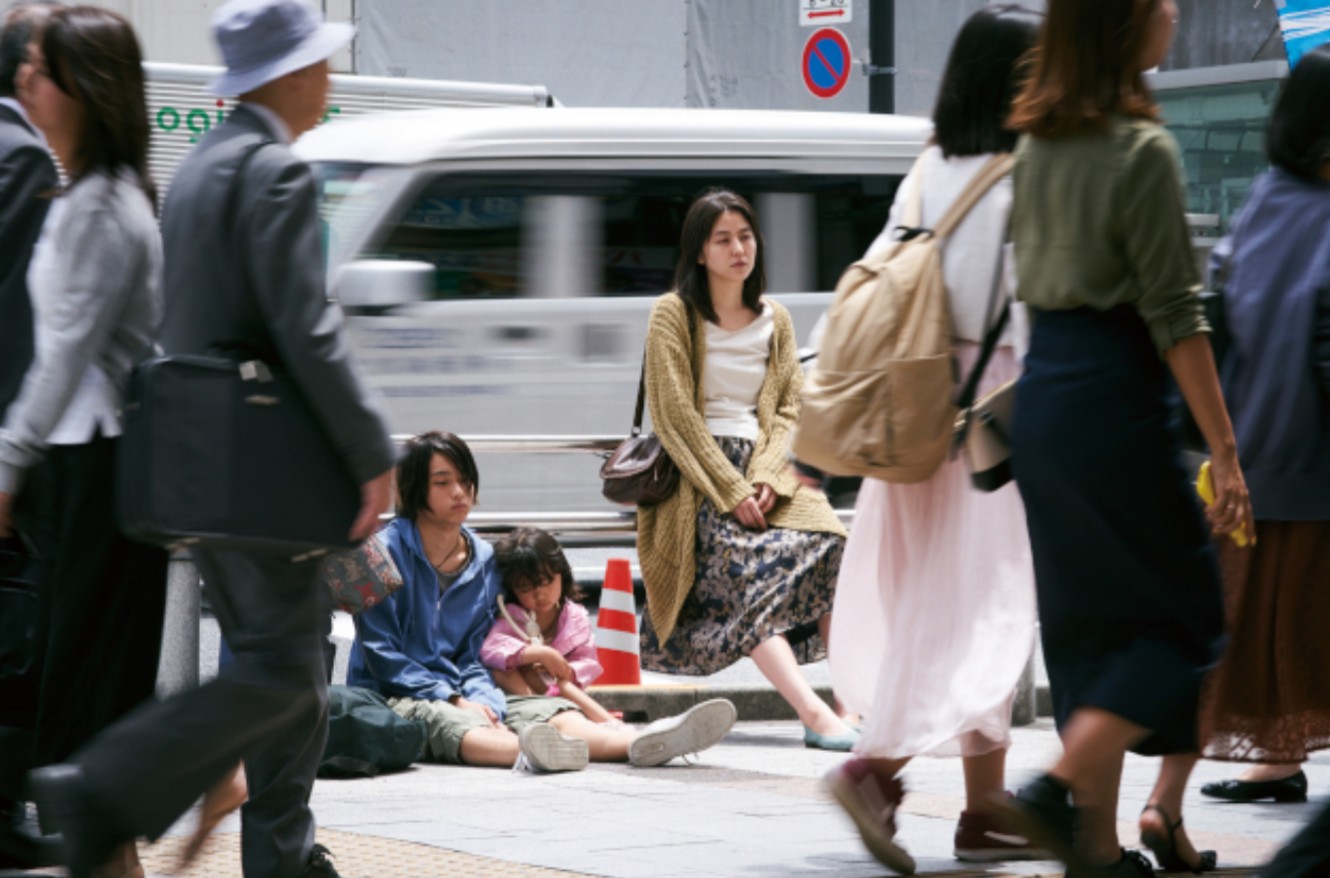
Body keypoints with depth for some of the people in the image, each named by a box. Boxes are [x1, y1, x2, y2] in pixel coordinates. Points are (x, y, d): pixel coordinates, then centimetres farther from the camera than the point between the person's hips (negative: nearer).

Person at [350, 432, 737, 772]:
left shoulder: (484, 561, 13)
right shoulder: (388, 550, -3)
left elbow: (473, 658, 11)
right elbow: (381, 652, -8)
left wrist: (478, 699, -13)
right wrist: (454, 701, -17)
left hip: (460, 696, 6)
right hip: (391, 698, -6)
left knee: (551, 712, -22)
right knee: (445, 721, -39)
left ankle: (640, 744, -52)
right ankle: (528, 751, -73)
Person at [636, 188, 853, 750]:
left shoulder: (774, 319, 17)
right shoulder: (673, 314, 1)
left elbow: (790, 408, 10)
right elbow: (674, 415, -7)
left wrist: (768, 477, -10)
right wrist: (730, 491, -15)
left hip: (762, 470, 4)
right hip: (699, 475, -4)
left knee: (831, 546, -23)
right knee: (748, 573, -29)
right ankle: (814, 714, -42)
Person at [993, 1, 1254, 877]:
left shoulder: (1038, 145, 10)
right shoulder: (1142, 149, -14)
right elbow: (1174, 317, -15)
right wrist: (1226, 451, -12)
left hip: (1041, 392, 8)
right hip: (1114, 401, -8)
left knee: (1089, 622, 12)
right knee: (1186, 617, 2)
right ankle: (1062, 787, -11)